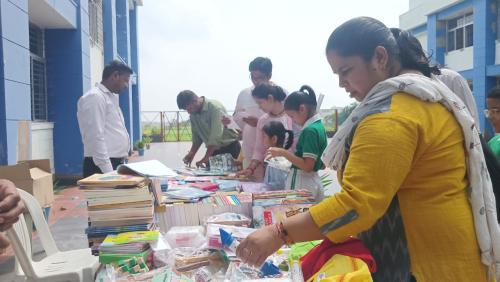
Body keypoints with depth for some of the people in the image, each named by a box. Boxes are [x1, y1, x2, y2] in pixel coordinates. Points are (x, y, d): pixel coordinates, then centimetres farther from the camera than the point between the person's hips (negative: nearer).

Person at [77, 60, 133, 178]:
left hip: (116, 164, 9)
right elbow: (96, 138, -19)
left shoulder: (111, 97, 19)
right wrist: (108, 172, -21)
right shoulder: (95, 97, -11)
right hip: (102, 167, -9)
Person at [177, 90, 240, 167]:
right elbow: (197, 137, 9)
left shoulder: (215, 107, -21)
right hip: (213, 150, 6)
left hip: (230, 148, -6)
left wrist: (205, 159, -30)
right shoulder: (193, 114, 2)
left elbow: (216, 136, -27)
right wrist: (191, 153, -7)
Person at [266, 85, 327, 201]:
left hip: (303, 183, -9)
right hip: (312, 181, 9)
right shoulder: (319, 126, 9)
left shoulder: (310, 130, -18)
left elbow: (307, 166, -21)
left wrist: (283, 153, -16)